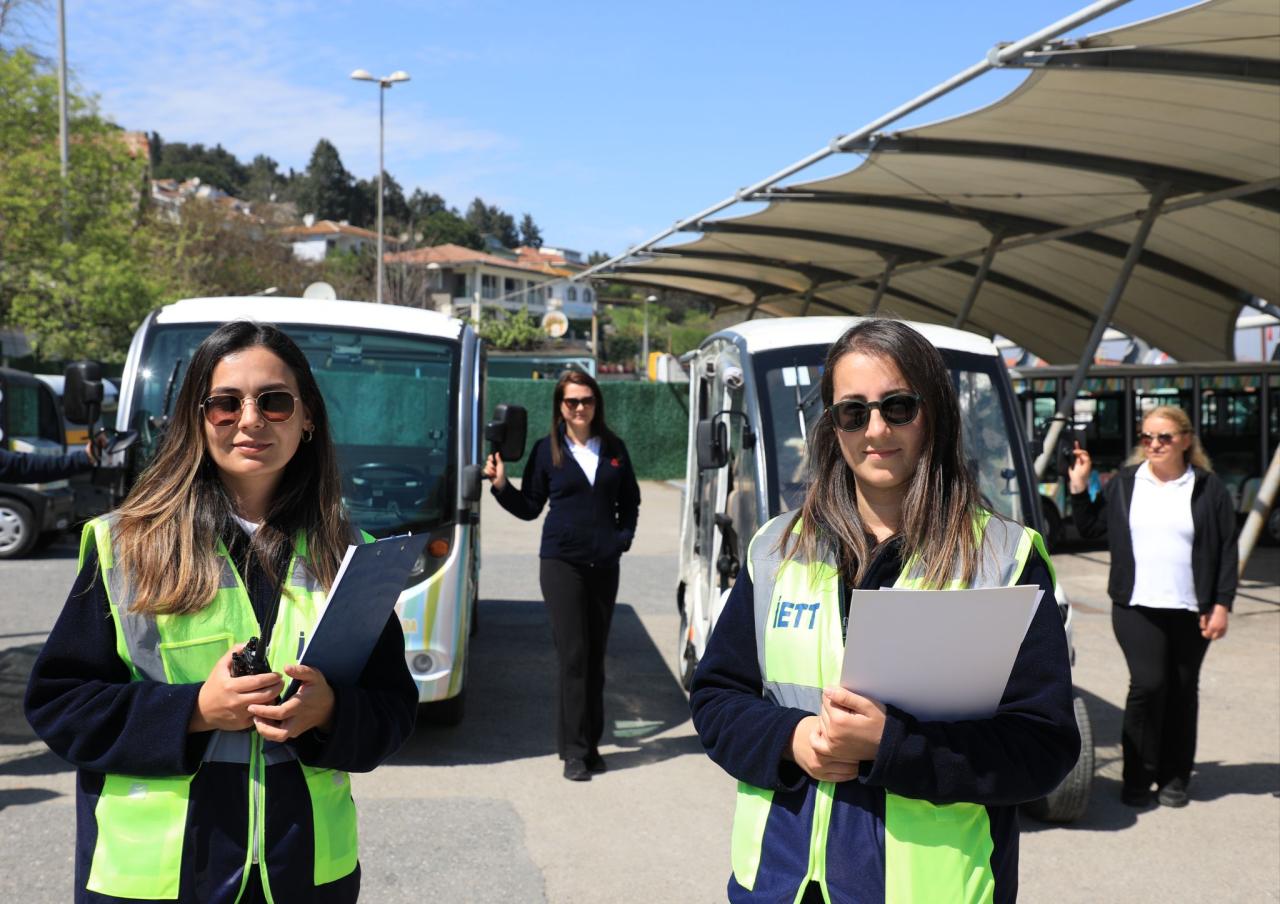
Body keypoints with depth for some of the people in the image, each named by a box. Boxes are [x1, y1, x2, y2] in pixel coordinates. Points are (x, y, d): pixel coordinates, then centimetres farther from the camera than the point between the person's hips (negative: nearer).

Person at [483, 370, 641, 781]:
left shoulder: (613, 449, 8)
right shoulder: (547, 450, 1)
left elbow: (630, 501, 16)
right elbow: (529, 508, 5)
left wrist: (623, 538, 2)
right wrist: (501, 485, -9)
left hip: (604, 564, 3)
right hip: (561, 562, -3)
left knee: (596, 656, 9)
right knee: (573, 656, -7)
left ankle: (590, 743, 19)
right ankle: (575, 750, -1)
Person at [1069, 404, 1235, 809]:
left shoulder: (1209, 488, 3)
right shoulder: (1123, 484, 7)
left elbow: (1227, 550, 3)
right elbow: (1090, 528, 12)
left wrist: (1221, 605, -3)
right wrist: (1079, 487, 1)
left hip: (1190, 610, 0)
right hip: (1137, 608, 0)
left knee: (1182, 691, 8)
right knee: (1148, 684, -11)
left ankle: (1174, 778, 21)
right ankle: (1137, 777, 2)